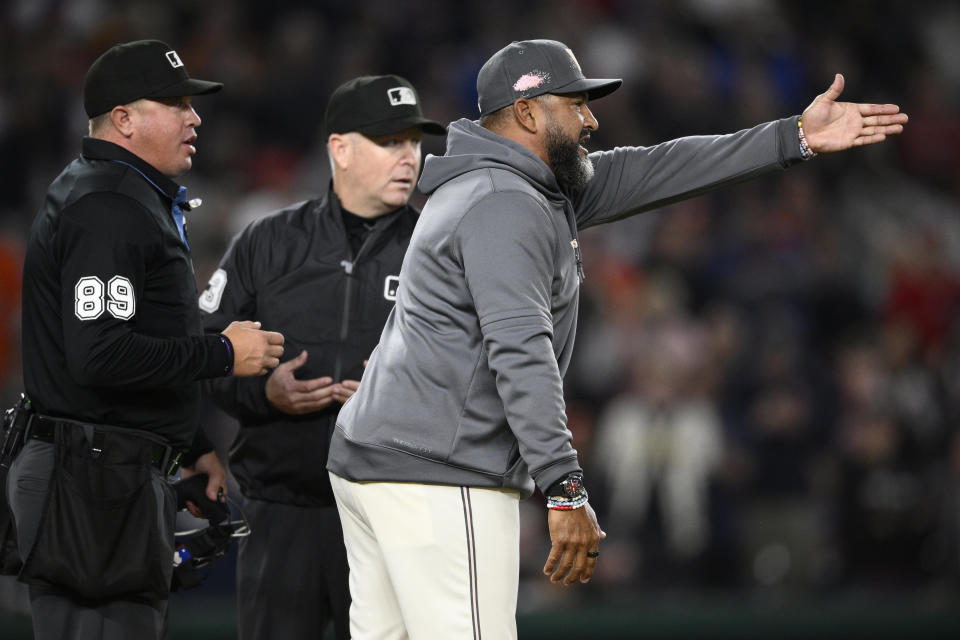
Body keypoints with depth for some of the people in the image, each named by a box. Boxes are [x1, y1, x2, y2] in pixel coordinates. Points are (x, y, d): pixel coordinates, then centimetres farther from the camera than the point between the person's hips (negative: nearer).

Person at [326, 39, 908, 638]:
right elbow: (520, 353, -23)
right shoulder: (506, 205, -13)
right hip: (442, 480, -10)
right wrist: (566, 491, -29)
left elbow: (648, 173, 21)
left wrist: (797, 136, 20)